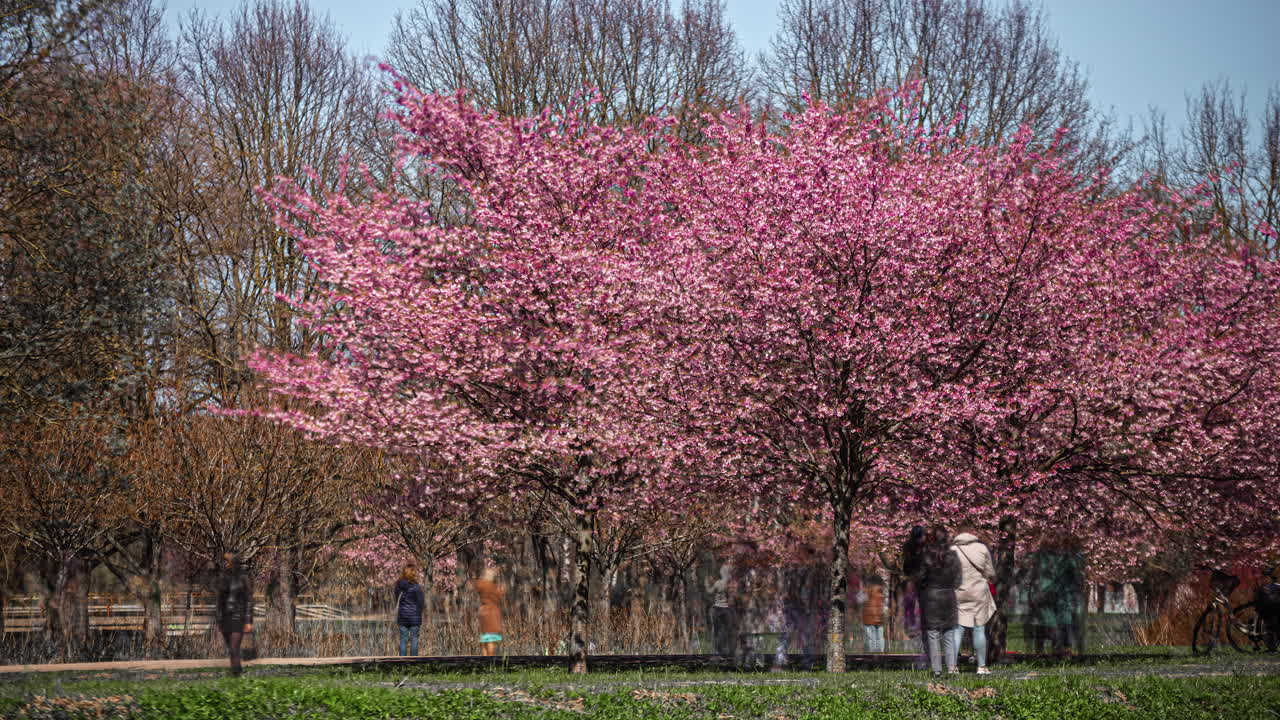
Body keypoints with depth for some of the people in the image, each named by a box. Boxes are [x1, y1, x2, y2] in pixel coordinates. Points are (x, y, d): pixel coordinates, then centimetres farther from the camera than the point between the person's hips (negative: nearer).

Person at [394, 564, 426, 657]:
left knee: (403, 639, 6)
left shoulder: (399, 586, 1)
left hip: (402, 615, 4)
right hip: (414, 615, -4)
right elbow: (421, 602, -8)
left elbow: (397, 601, 8)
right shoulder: (416, 587, -12)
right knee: (414, 639, 2)